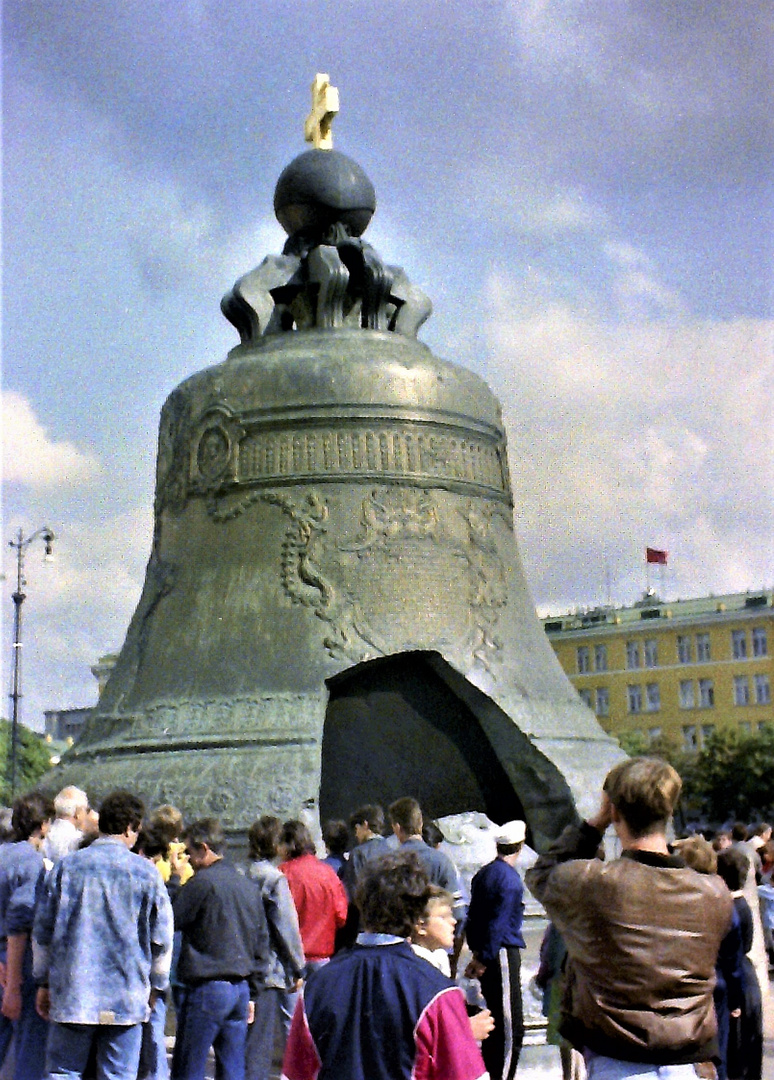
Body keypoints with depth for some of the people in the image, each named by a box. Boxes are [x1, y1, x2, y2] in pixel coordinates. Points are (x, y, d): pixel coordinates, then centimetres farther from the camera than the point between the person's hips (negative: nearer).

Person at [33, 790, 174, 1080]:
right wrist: (154, 986, 16)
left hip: (71, 994, 1)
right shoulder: (145, 872, -2)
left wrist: (44, 982, 17)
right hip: (127, 998, -1)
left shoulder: (66, 866, 2)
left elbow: (43, 932, 6)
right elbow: (161, 939, 2)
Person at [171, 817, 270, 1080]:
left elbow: (171, 921, -5)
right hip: (241, 989, 7)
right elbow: (262, 943, 17)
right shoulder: (249, 886, 14)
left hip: (207, 989, -7)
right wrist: (252, 993, 20)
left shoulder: (201, 882, -10)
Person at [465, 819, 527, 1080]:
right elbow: (499, 923, -16)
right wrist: (484, 959, -13)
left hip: (487, 953, 9)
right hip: (503, 952, -9)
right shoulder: (509, 879, -13)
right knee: (511, 1028, -6)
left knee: (498, 1022, 18)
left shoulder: (484, 873, 13)